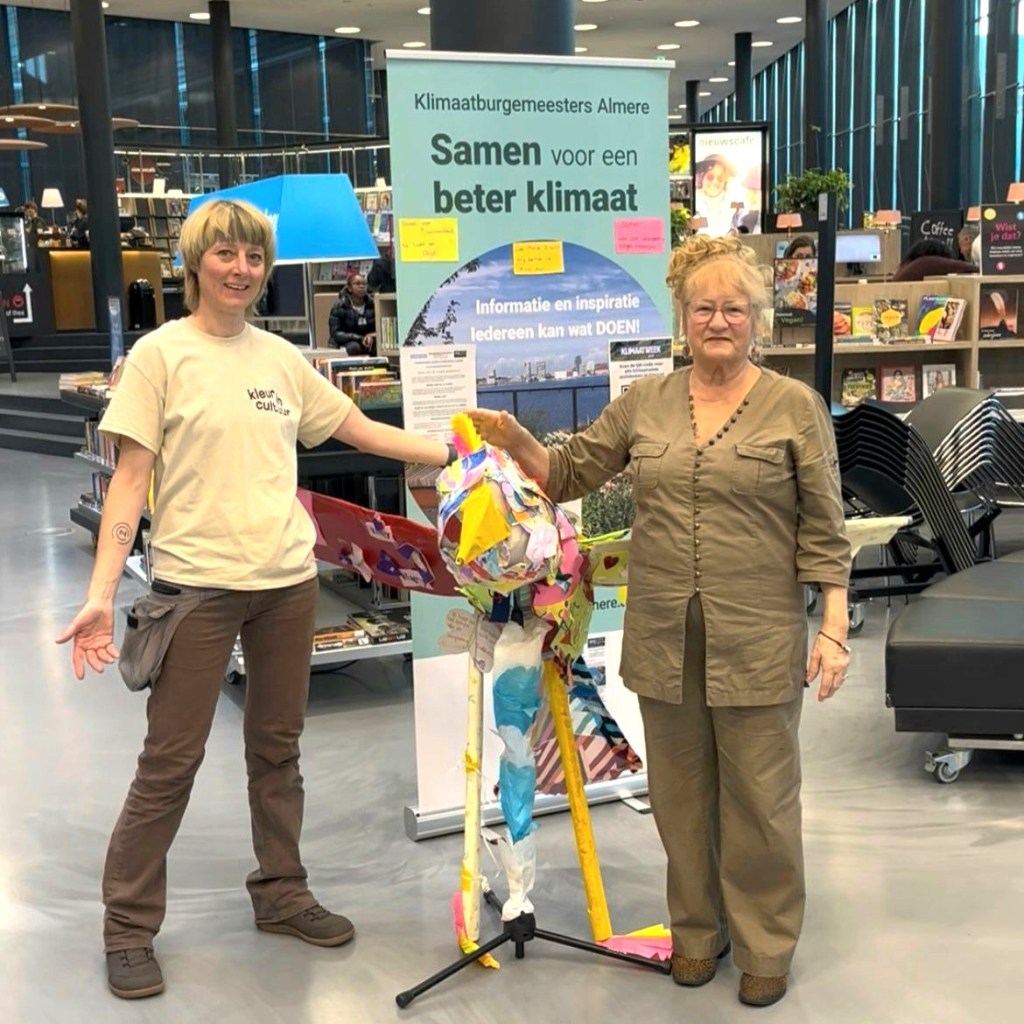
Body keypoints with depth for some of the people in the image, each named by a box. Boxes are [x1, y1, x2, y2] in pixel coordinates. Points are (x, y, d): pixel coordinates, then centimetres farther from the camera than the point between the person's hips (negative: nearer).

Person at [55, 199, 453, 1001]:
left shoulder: (282, 358, 9)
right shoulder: (161, 354, -5)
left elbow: (363, 430, 17)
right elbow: (131, 479, -8)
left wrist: (458, 453, 12)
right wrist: (102, 593, -15)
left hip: (288, 580, 5)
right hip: (197, 585, -4)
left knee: (277, 749, 15)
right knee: (170, 761, 2)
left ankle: (281, 894, 31)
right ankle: (129, 926, 18)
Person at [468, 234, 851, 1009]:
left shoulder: (796, 407, -2)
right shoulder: (643, 402, 7)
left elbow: (824, 534, -3)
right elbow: (567, 474, 11)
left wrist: (834, 630, -8)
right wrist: (515, 439, -6)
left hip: (757, 643, -3)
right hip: (663, 639, 3)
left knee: (759, 794, 7)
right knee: (681, 791, 14)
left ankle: (765, 945, 25)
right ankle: (697, 929, 32)